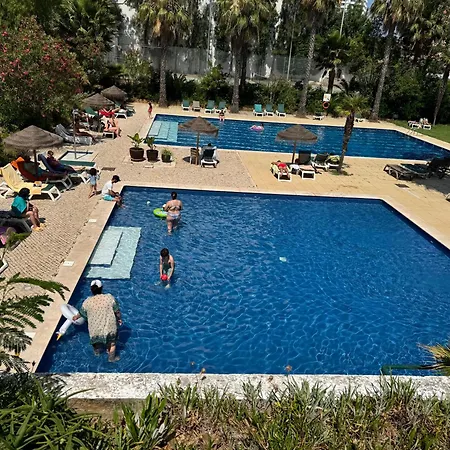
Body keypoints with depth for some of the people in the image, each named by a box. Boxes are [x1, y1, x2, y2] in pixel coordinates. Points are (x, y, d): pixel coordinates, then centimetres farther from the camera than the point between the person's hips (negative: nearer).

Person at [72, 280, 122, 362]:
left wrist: (76, 317, 28)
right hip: (109, 327, -2)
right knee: (112, 342, 24)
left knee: (97, 341, 32)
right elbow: (117, 311, -8)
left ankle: (97, 352, 56)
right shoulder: (109, 298, -17)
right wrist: (119, 319, 11)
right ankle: (111, 357, 39)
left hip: (95, 328, 2)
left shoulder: (87, 302, -11)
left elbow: (82, 313, 7)